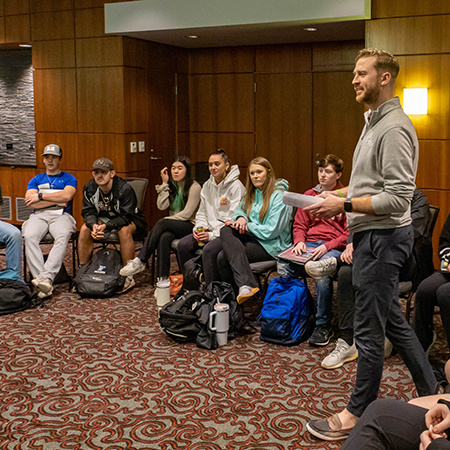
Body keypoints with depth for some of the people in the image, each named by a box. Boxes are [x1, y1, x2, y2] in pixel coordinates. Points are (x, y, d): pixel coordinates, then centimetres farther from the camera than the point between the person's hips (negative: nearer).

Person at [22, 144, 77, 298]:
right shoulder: (36, 180, 24)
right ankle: (43, 281, -40)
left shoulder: (69, 178, 17)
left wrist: (40, 196, -3)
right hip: (38, 216, 2)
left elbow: (66, 196, -5)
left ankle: (47, 276, -46)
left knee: (63, 235, -38)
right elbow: (30, 202, 7)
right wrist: (56, 201, 0)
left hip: (61, 215, -2)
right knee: (29, 236, -33)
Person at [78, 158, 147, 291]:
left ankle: (128, 276, -29)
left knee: (124, 230, -38)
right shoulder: (89, 188, -9)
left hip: (130, 221, -5)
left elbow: (126, 216, -29)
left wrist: (106, 226, -41)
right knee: (85, 228, -19)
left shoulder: (125, 189, -26)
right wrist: (94, 225, -31)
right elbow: (88, 212, -8)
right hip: (103, 219, 5)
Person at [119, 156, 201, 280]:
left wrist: (166, 221, -13)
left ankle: (140, 261, -35)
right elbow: (162, 206, -2)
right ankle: (162, 279, -41)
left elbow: (187, 214, -12)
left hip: (190, 226, -5)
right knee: (164, 237, -33)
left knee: (162, 223, -33)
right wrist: (164, 183, -3)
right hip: (173, 227, 5)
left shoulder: (194, 187, -5)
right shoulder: (172, 186, 14)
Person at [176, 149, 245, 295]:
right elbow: (202, 212, 18)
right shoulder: (207, 185, 11)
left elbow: (233, 219, -17)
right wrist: (199, 228, -3)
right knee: (183, 245, -11)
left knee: (209, 249, -33)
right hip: (210, 228, 7)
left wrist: (213, 235, -20)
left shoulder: (235, 186, -12)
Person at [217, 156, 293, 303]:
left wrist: (246, 226, -12)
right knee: (226, 231, -25)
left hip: (272, 245, -8)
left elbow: (271, 231, -14)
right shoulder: (252, 194, 17)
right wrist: (241, 218, -6)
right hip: (254, 238, 8)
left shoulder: (279, 196, -9)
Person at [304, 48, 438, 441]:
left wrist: (345, 206, -21)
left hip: (383, 237, -11)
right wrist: (339, 195, 10)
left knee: (369, 329, 0)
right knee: (392, 320, 18)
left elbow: (398, 198, -23)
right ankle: (432, 395, 32)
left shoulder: (394, 129, -18)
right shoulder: (374, 122, 15)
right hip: (372, 236, 11)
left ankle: (358, 413, 14)